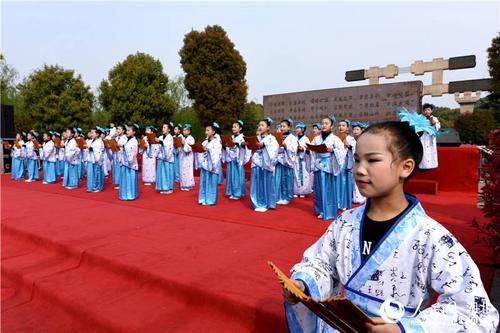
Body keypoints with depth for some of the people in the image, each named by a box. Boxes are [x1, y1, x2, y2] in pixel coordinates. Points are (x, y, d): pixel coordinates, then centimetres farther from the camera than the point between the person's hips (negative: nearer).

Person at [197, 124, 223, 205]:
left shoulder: (216, 142, -6)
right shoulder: (205, 142, 13)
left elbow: (217, 154, -15)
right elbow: (202, 152, 14)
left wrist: (208, 150, -22)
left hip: (212, 164, -7)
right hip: (205, 164, 7)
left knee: (211, 182, -1)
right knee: (203, 181, 9)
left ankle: (210, 200, 6)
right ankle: (204, 199, 17)